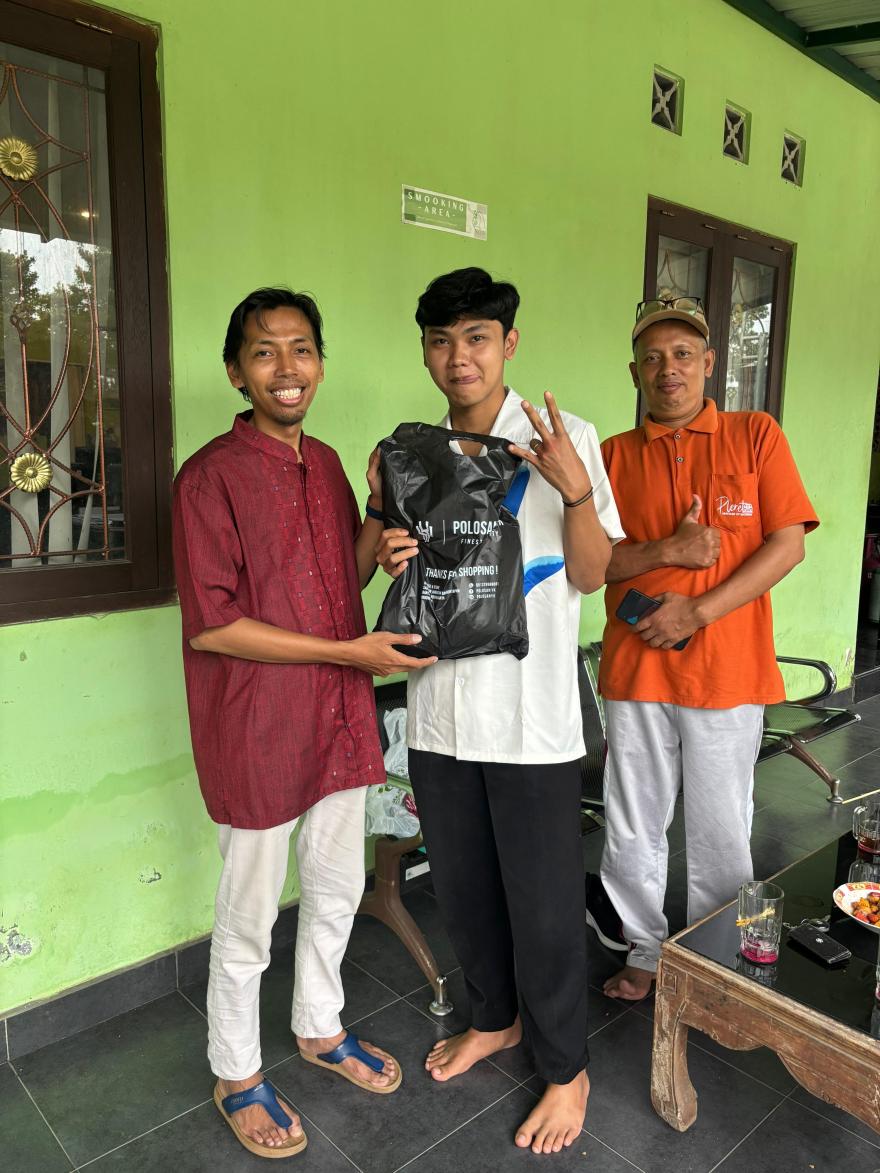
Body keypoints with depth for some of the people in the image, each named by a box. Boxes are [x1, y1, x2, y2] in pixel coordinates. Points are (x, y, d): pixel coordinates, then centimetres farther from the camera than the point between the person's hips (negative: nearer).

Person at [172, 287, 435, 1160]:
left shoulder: (325, 462, 7)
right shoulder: (211, 475, -15)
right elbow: (210, 625, -19)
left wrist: (381, 506, -4)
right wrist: (349, 652, -19)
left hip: (339, 720, 7)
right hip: (257, 730, -7)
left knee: (338, 891, 22)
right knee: (249, 916, 12)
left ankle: (319, 1028, 48)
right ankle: (236, 1077, 38)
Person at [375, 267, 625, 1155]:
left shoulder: (565, 438, -5)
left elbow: (590, 574, -6)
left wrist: (574, 488, -23)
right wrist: (393, 563, -7)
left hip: (531, 718, -4)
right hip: (440, 711, 5)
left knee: (544, 905, 7)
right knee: (461, 889, 19)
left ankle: (565, 1067, 33)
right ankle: (493, 1019, 46)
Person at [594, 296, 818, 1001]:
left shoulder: (756, 435, 3)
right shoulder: (614, 455, 6)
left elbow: (789, 544, -5)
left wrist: (697, 612, -14)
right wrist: (666, 551, -15)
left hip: (727, 670, -1)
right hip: (634, 670, 2)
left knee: (721, 835, 11)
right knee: (633, 831, 12)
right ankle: (646, 951, 35)